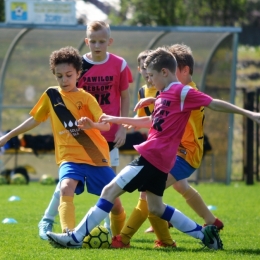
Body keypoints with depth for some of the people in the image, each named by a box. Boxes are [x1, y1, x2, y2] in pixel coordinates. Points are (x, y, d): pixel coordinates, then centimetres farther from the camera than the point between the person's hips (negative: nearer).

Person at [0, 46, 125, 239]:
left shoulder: (86, 98, -1)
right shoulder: (51, 95, 6)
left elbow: (106, 125, -10)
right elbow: (35, 120, 17)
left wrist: (93, 124, -33)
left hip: (96, 156, -1)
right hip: (69, 156, 1)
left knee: (113, 199, 1)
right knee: (66, 188, -29)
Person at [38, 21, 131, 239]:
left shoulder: (119, 65, -3)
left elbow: (125, 97, 3)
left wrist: (123, 128, -2)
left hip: (109, 134, 1)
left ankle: (112, 226, 17)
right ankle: (47, 221, 4)